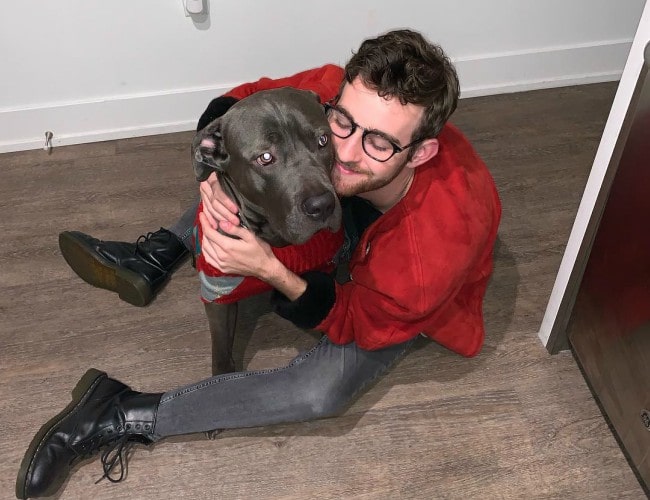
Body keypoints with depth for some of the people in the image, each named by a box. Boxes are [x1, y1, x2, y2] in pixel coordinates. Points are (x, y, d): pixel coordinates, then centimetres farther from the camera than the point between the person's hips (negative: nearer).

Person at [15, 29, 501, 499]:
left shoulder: (439, 242, -43)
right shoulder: (339, 94, -33)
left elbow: (357, 323, -27)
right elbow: (238, 102, -18)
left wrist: (271, 270, -44)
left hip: (392, 303, -4)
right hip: (350, 214, 5)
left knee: (321, 390, -30)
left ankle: (126, 417, -15)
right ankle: (160, 254, -2)